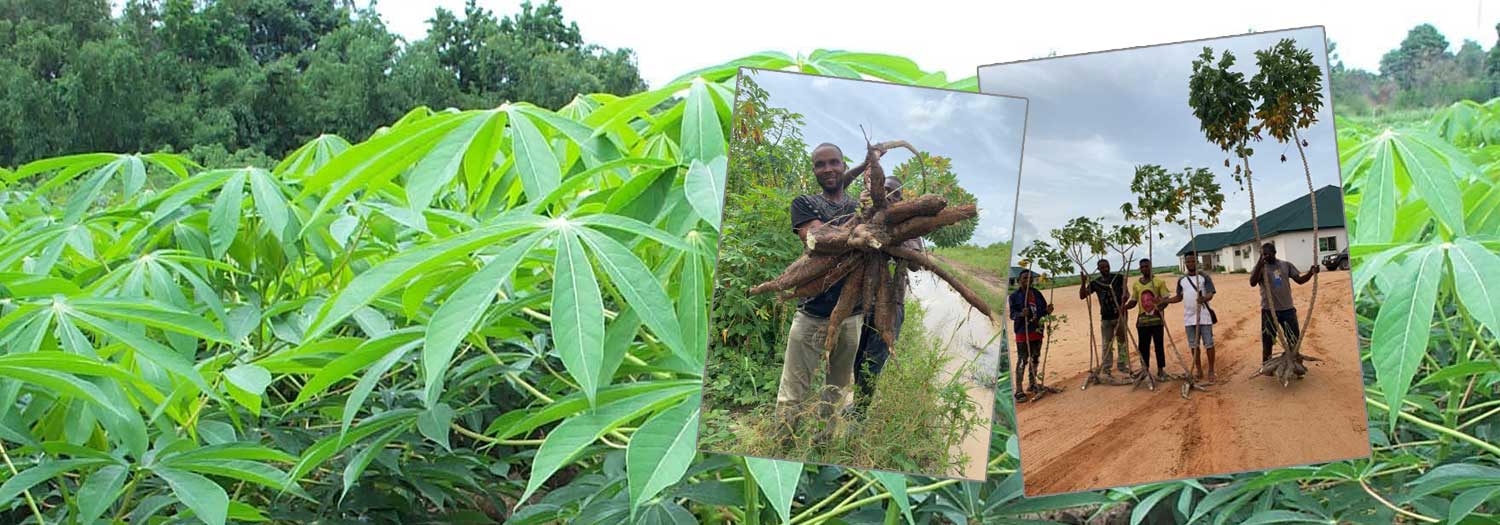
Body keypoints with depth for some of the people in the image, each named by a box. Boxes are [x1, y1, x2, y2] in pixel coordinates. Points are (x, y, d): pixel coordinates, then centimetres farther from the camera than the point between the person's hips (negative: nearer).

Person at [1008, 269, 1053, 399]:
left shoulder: (1037, 294, 9)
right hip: (1022, 332, -6)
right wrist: (1021, 314, -32)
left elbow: (1043, 309, 12)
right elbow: (1012, 314, -11)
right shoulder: (1015, 296, -6)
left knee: (1035, 359, 16)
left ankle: (1032, 384, 31)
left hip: (1037, 331, 6)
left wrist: (1047, 311, -12)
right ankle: (1018, 390, -8)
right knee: (1022, 361, -8)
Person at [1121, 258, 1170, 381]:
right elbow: (1133, 301, 13)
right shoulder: (1136, 284, 9)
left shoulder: (1159, 282, -2)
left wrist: (1162, 304, -27)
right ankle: (1145, 370, 14)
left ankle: (1161, 370, 9)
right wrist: (1124, 307, -5)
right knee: (1143, 346, 4)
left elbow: (1166, 299, -5)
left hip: (1156, 319, -3)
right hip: (1142, 320, 3)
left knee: (1159, 345, 2)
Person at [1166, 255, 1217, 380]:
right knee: (1194, 345, 9)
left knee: (1208, 344, -1)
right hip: (1189, 318, 4)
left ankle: (1211, 371, 7)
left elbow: (1210, 294, -11)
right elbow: (1179, 297, 18)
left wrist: (1204, 298, -34)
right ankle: (1198, 370, 19)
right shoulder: (1181, 280, 11)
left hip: (1204, 316, -4)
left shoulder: (1204, 277, -2)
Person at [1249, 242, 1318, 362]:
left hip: (1287, 309, 3)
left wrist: (1311, 272, -15)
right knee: (1267, 341, 3)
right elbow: (1253, 283, -20)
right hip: (1269, 310, -3)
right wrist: (1260, 264, -30)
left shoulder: (1286, 265, 6)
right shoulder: (1260, 267, -3)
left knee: (1294, 339, 11)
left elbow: (1300, 280, 5)